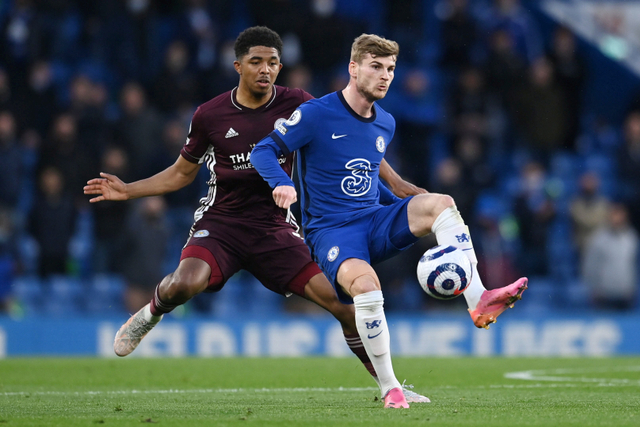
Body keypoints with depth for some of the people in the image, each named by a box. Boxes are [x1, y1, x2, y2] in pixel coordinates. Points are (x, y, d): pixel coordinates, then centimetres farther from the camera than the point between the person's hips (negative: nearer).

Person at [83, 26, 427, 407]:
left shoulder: (295, 105, -3)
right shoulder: (210, 115, -2)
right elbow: (182, 173, 13)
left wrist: (395, 182, -3)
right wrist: (127, 190, 5)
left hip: (275, 229, 1)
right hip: (221, 223, -1)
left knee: (343, 302, -11)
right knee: (184, 285, -32)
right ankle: (150, 315, 5)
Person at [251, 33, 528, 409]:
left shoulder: (386, 124, 12)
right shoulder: (317, 114, -8)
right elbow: (264, 151, -8)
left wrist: (409, 210, 19)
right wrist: (281, 183, -29)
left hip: (376, 223, 6)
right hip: (331, 231, -5)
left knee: (439, 202, -21)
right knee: (365, 283, -36)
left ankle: (478, 301, -31)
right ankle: (389, 388, -23)